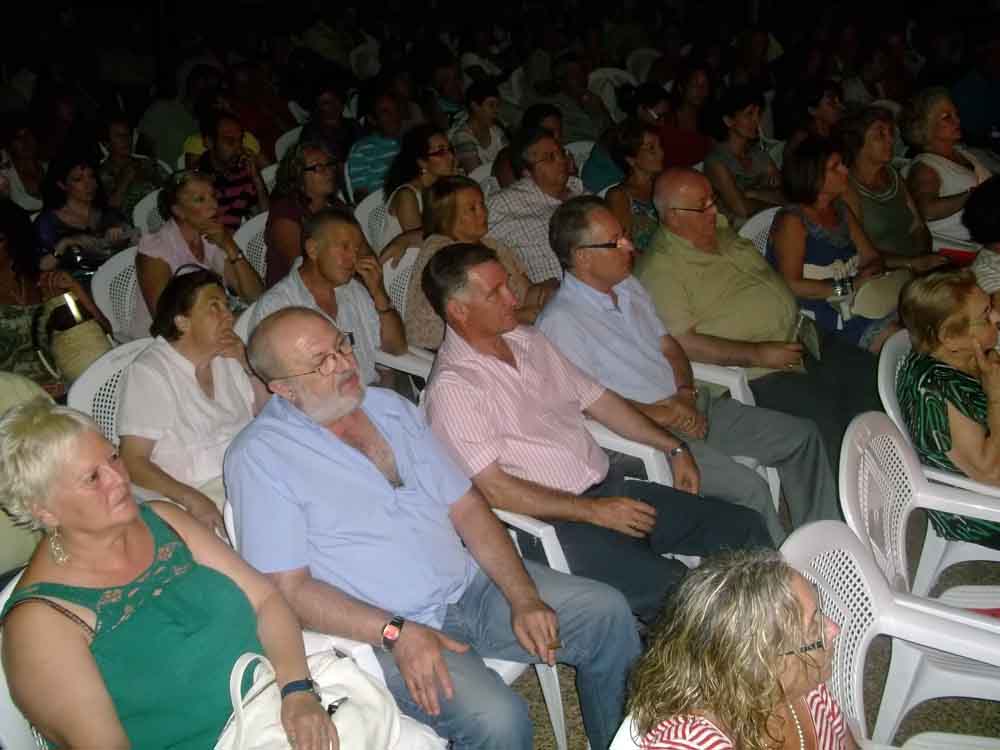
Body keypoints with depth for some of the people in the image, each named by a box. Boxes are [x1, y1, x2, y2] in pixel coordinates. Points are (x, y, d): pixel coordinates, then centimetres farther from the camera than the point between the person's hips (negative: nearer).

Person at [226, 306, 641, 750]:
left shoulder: (389, 406, 9)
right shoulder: (258, 456, -10)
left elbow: (466, 508, 7)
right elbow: (289, 589, -14)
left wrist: (524, 598, -5)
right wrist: (396, 633, -23)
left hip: (473, 585, 7)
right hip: (382, 631, -6)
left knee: (607, 612, -1)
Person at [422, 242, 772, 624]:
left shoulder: (529, 340, 13)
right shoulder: (451, 387, -11)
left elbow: (596, 398, 21)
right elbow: (493, 488, -17)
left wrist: (674, 448, 16)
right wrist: (593, 511, -17)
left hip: (610, 486, 8)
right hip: (552, 522, -8)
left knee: (744, 527, -2)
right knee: (670, 588, -28)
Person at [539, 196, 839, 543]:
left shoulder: (629, 286, 12)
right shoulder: (560, 322, -16)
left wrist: (686, 394, -2)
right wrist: (660, 414, -16)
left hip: (690, 407, 9)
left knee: (802, 435, 6)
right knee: (749, 489, -25)